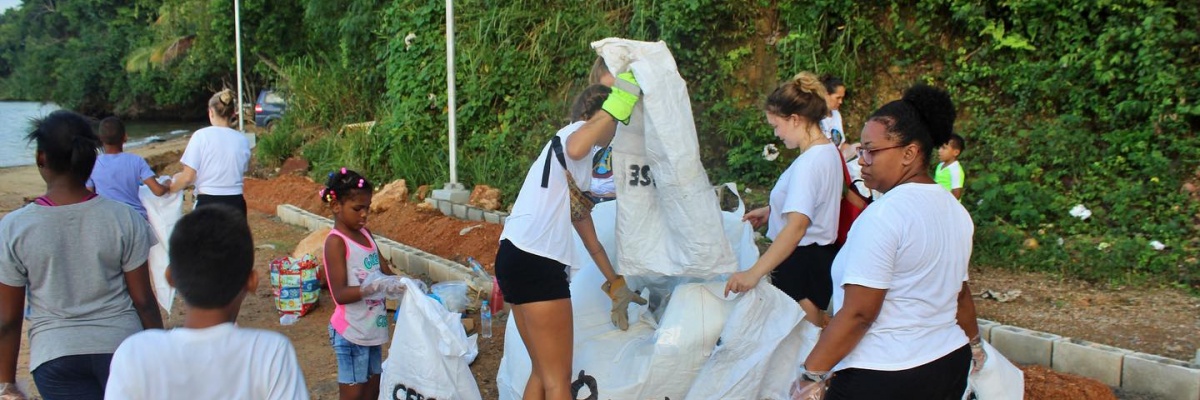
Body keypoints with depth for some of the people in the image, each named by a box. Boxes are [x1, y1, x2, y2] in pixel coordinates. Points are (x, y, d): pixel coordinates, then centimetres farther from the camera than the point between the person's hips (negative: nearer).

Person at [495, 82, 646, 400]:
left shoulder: (576, 170, 28)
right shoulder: (576, 131, 1)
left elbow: (589, 238, 31)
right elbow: (575, 150, -28)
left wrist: (615, 284, 38)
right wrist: (620, 99, -19)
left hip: (519, 258, 10)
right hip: (535, 261, -10)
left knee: (543, 373, 18)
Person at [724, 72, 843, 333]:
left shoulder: (809, 163, -25)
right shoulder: (828, 150, 7)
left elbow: (797, 226, -37)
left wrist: (754, 273, -43)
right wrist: (772, 210, 21)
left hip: (802, 260, -10)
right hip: (819, 254, 10)